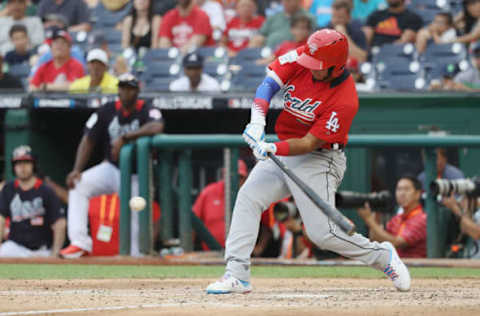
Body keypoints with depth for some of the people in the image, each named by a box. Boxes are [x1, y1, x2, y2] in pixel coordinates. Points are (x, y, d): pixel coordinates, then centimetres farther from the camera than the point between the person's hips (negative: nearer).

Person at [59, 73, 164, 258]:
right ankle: (80, 243, -22)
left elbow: (157, 127, -37)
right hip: (111, 168, 3)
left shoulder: (147, 111, -13)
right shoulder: (107, 111, -2)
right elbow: (88, 141, -4)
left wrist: (125, 137, -42)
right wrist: (77, 170, -18)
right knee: (78, 185, -18)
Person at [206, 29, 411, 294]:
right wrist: (257, 120, -28)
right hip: (284, 150, 7)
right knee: (248, 197, -9)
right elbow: (269, 83, -12)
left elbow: (309, 144, -25)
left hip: (318, 160, -7)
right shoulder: (300, 59, -9)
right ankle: (236, 275, -9)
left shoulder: (345, 101, -26)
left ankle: (383, 256, 12)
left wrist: (274, 149, -38)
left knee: (322, 233, -11)